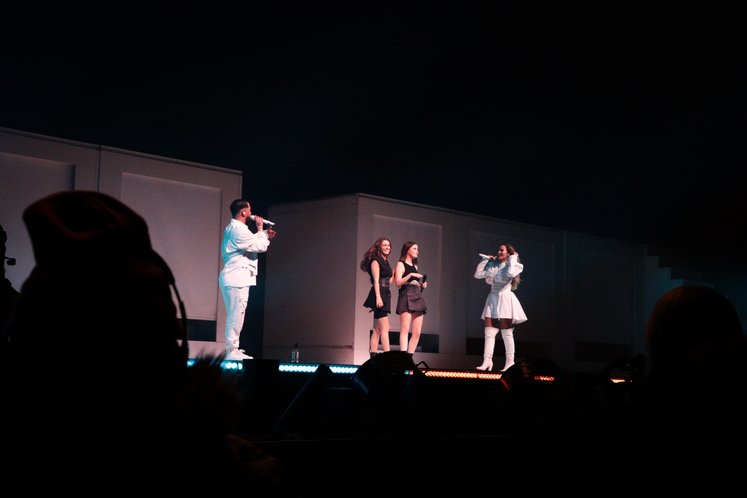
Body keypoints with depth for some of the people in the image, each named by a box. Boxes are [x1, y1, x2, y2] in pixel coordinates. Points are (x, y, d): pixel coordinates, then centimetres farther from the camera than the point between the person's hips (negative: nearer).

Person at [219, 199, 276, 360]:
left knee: (236, 315, 13)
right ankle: (231, 351, -7)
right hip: (237, 279, -11)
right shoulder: (239, 229, -16)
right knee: (236, 315, -8)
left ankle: (233, 349, 16)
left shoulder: (232, 228, 18)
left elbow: (250, 244, 28)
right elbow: (260, 247, -12)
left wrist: (263, 235, 20)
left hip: (235, 278, 11)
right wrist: (260, 229, 2)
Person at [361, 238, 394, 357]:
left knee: (377, 329, 6)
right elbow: (376, 280, -13)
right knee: (385, 327, -14)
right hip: (379, 295, -9)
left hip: (385, 295, 9)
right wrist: (378, 297, -20)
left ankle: (373, 356, 6)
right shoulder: (375, 261, -4)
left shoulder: (385, 262, 21)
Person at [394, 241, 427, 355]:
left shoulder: (415, 266, 25)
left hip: (418, 298, 7)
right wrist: (411, 275, -16)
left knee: (417, 333, -1)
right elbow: (398, 282, -9)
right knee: (405, 329, -16)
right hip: (406, 297, -7)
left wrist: (422, 285, 10)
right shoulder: (401, 264, 4)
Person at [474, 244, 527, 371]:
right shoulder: (493, 266, 15)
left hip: (505, 299, -5)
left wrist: (512, 259, -7)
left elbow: (510, 273, -22)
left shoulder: (512, 265, 2)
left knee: (506, 332, -4)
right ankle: (487, 361, -6)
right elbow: (478, 274, 8)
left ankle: (510, 362, 0)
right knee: (489, 332, -3)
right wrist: (486, 260, 12)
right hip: (492, 299, 5)